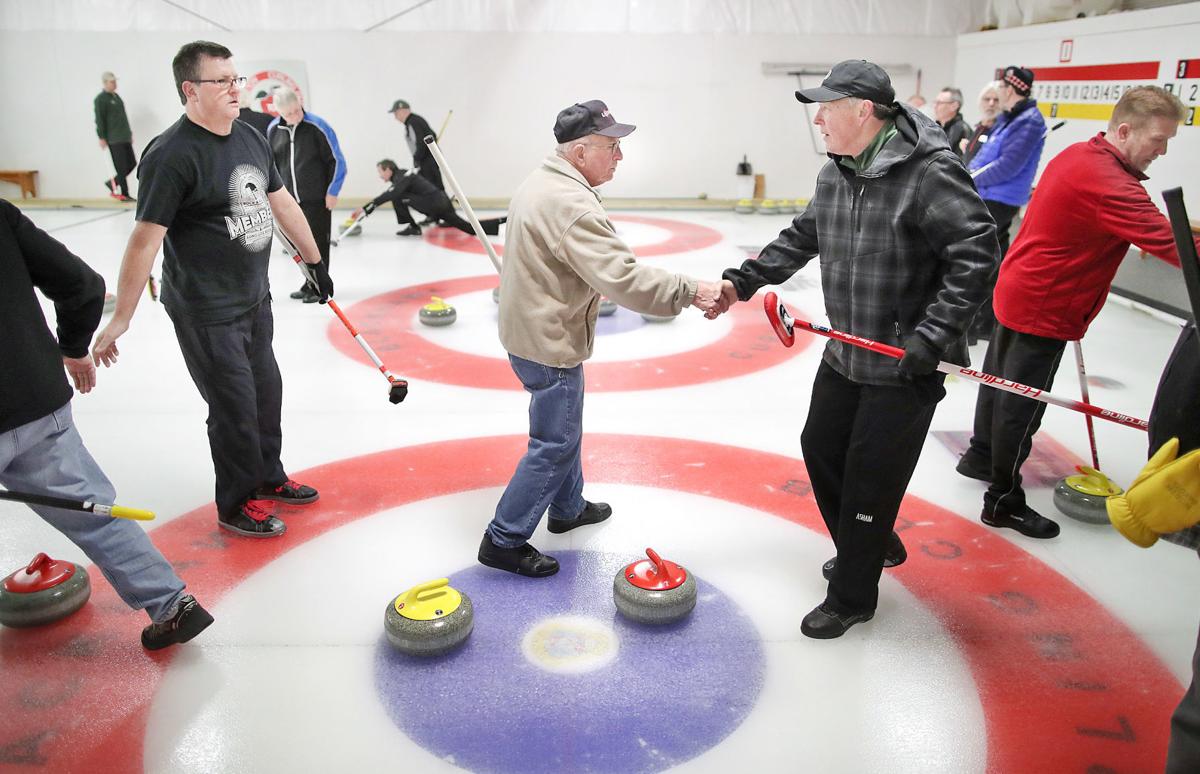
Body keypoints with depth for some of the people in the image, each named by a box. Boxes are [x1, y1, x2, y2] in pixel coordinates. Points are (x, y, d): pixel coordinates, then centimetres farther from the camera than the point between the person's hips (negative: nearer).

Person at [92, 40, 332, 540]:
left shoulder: (251, 138, 6)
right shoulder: (173, 154, -19)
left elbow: (282, 204, 17)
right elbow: (145, 238, -21)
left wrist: (315, 261, 21)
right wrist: (120, 319, -21)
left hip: (255, 297, 8)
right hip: (206, 311, -8)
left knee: (266, 391, 18)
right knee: (235, 406, 1)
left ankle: (267, 478, 39)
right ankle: (237, 505, 22)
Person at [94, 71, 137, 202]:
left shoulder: (116, 96, 18)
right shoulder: (100, 99, -7)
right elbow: (99, 120, -11)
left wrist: (129, 132, 24)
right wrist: (101, 137, -15)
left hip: (125, 137, 8)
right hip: (114, 139, -8)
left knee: (132, 163, 8)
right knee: (122, 167, -7)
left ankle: (112, 183, 23)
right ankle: (124, 194, 1)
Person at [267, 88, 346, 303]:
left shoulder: (318, 126, -11)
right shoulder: (273, 130, 3)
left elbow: (337, 160, -7)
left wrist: (332, 191, -9)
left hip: (317, 198, -5)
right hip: (290, 199, 5)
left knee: (317, 243, 0)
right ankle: (309, 285, 22)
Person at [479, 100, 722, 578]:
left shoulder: (541, 182, 7)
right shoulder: (570, 203, -26)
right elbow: (622, 277, -33)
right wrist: (689, 292, -28)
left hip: (532, 327, 11)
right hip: (549, 343, -10)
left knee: (564, 427, 24)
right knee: (554, 444, 1)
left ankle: (568, 508, 43)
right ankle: (504, 540, 12)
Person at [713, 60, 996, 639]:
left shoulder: (930, 172, -21)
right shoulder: (834, 173, 6)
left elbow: (975, 253, -24)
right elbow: (801, 238, 16)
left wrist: (931, 337, -27)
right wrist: (744, 281, 7)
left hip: (905, 367, -8)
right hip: (845, 354, 8)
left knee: (871, 477, 2)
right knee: (821, 448, 18)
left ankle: (852, 596, 24)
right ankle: (872, 545, 44)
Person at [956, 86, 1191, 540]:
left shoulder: (1077, 155, 6)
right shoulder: (1111, 183, -25)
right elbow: (1171, 244, -31)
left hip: (1016, 289, 10)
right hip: (1043, 310, -10)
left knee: (1000, 381, 23)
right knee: (1022, 404, 1)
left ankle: (981, 456, 43)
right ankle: (1004, 500, 13)